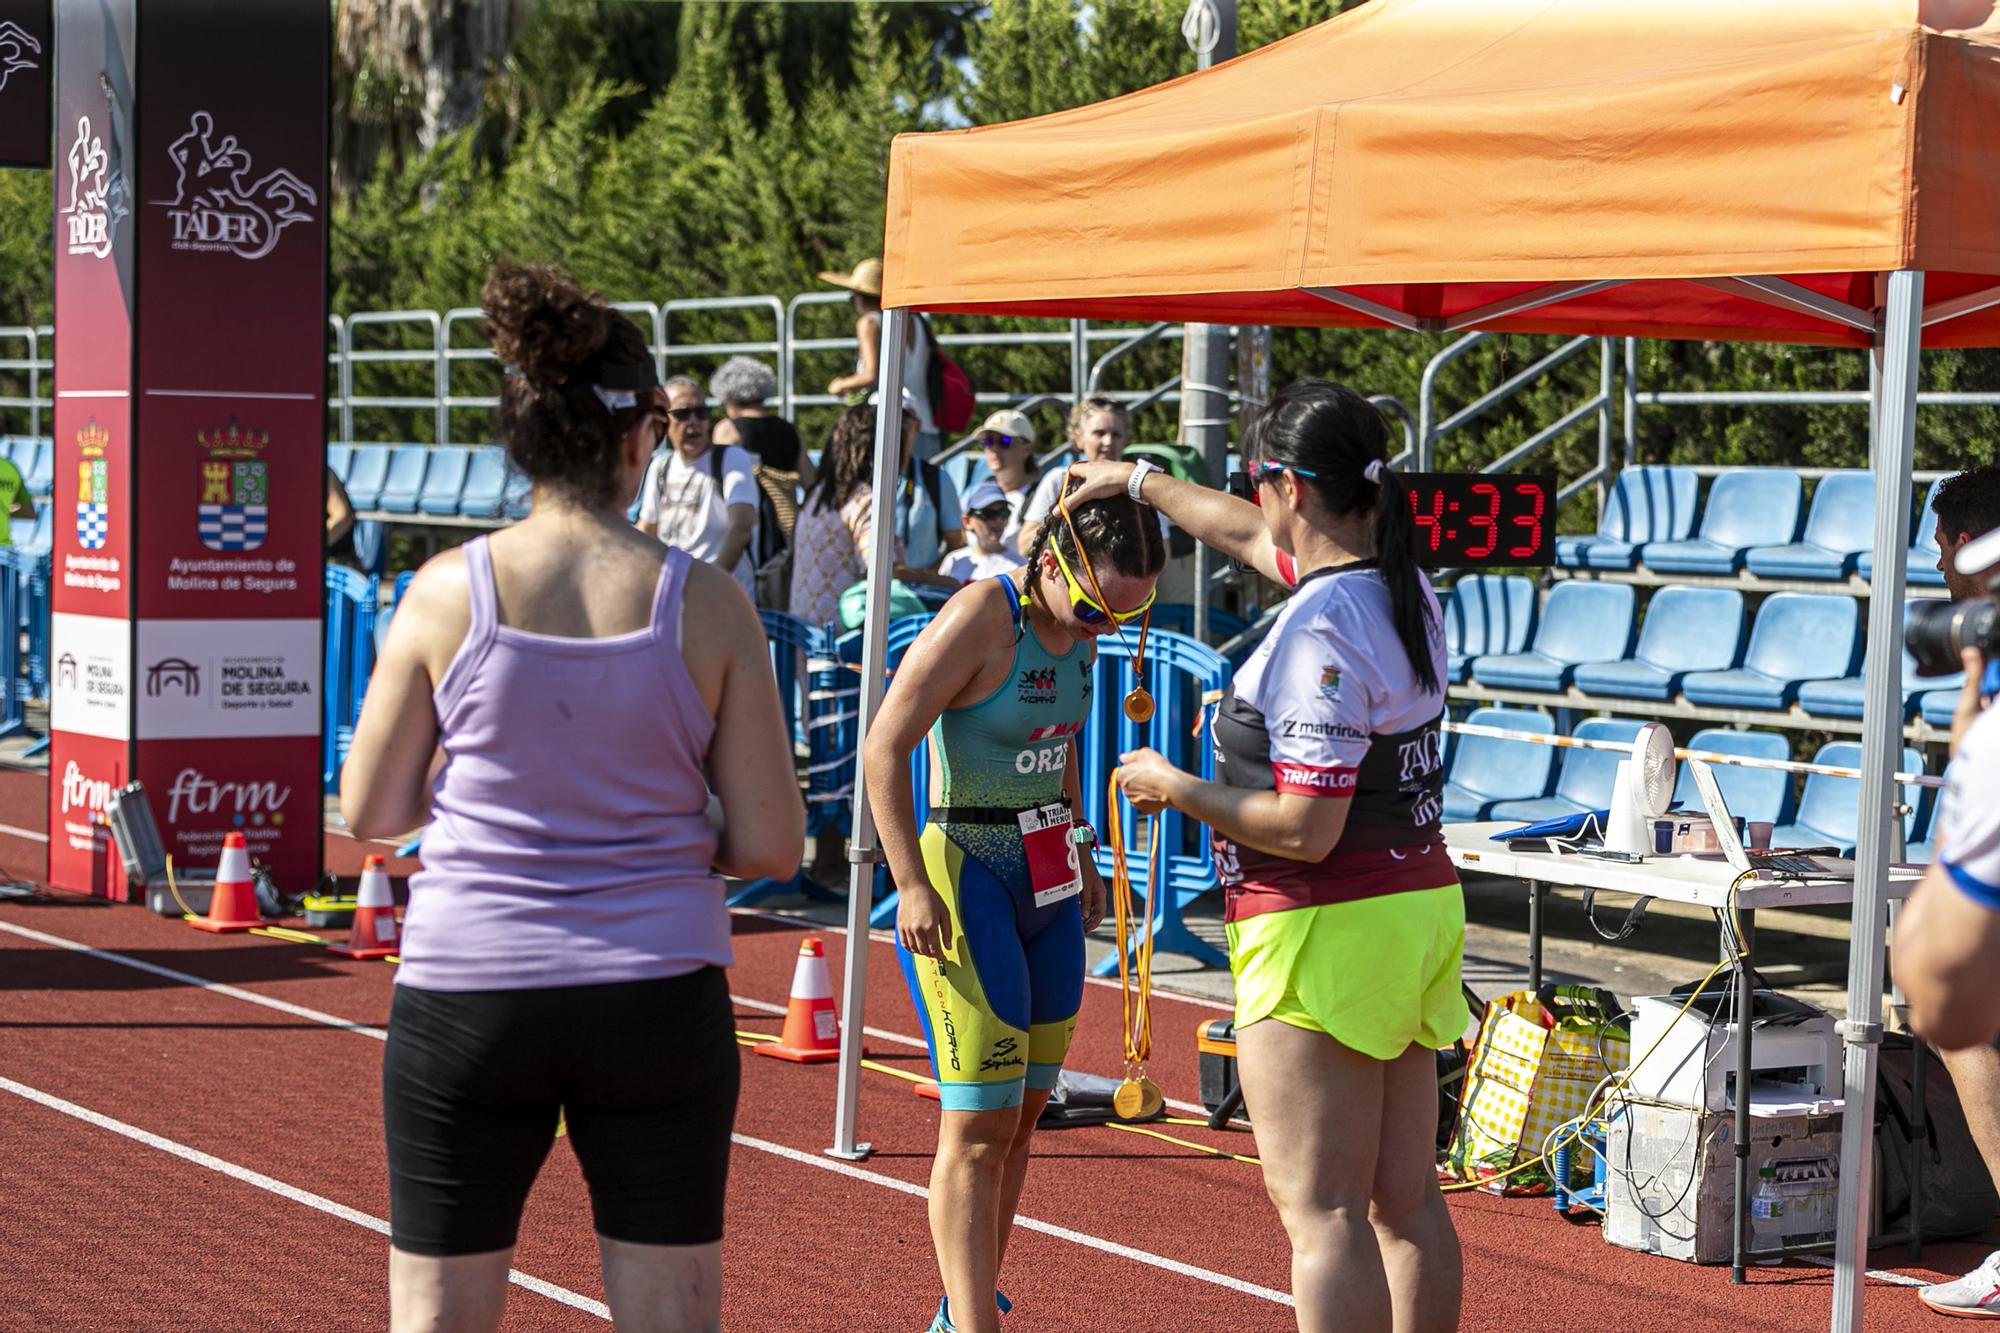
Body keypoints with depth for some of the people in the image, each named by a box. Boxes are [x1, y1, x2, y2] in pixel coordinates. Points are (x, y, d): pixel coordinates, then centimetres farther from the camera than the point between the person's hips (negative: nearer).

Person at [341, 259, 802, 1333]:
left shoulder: (448, 592, -6)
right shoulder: (706, 603, -6)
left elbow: (367, 813, 3)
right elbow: (769, 845, -3)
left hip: (468, 998, 0)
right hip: (658, 1000, 0)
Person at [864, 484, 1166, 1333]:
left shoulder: (1079, 624, 6)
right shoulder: (980, 618, -18)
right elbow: (885, 747, -18)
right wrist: (910, 885, -21)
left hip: (1048, 884, 8)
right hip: (962, 876, -8)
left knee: (1022, 1116, 10)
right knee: (979, 1124, -11)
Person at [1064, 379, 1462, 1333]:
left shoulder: (1318, 631, -20)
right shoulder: (1401, 587, 8)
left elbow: (1305, 830, -23)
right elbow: (1256, 539, 28)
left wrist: (1173, 788, -8)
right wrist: (1140, 481, 40)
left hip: (1327, 932, -9)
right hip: (1421, 905, 9)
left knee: (1321, 1210, -7)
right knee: (1405, 1201, 12)